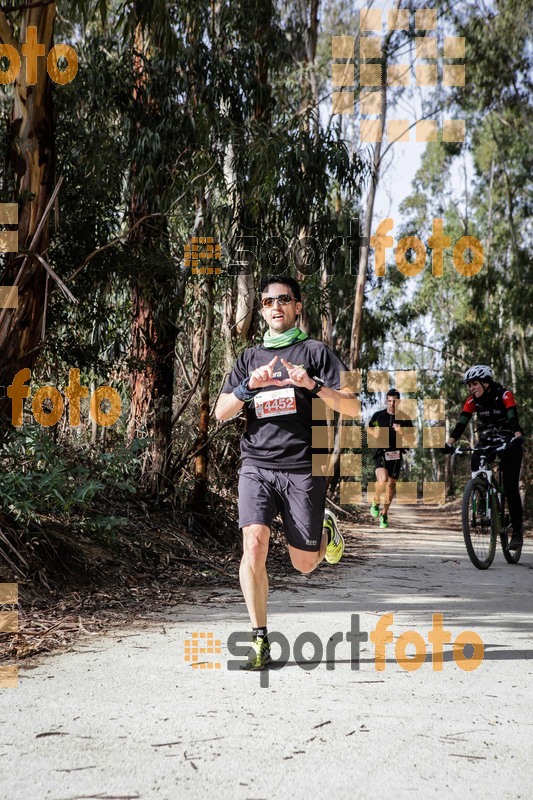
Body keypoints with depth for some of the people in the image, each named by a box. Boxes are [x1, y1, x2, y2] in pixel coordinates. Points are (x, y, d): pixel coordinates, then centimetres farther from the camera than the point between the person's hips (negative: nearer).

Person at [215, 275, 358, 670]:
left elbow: (352, 405, -3)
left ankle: (327, 529, 38)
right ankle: (260, 638, -7)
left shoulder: (315, 351, 6)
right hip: (257, 466, 2)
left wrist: (313, 385, -19)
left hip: (303, 468, -2)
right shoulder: (250, 357, 17)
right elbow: (222, 412, 9)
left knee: (305, 565, 4)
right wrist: (250, 386, -9)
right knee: (254, 545, -18)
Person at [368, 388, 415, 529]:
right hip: (381, 453, -2)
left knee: (391, 484, 5)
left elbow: (410, 441, -3)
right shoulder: (378, 415, -3)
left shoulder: (404, 419, -2)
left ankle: (384, 514, 23)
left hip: (396, 454, 2)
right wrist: (374, 433, -11)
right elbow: (369, 428, 12)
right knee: (383, 479, -26)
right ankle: (376, 501, 3)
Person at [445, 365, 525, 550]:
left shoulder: (504, 395, -17)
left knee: (510, 487, -12)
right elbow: (461, 424, -15)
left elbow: (513, 418, -29)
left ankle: (517, 532, -6)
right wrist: (449, 443, -31)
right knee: (476, 464, -27)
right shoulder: (473, 401, -5)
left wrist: (517, 436, -48)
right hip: (486, 442, 4)